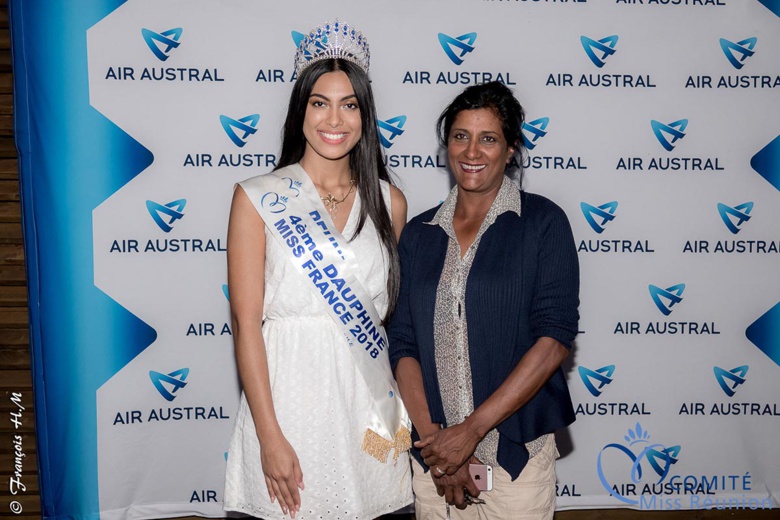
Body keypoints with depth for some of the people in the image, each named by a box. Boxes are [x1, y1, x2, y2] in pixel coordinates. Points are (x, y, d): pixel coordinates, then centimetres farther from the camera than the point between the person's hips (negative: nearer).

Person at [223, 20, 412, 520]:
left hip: (369, 402, 3)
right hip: (288, 399, -2)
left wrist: (409, 413, 7)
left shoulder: (389, 202, 5)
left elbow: (395, 314, 11)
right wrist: (269, 436, -11)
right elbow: (247, 323, -7)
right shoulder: (258, 198, -4)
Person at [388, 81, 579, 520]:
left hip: (517, 452, -2)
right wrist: (432, 437, -10)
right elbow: (404, 345, 2)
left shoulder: (543, 223, -4)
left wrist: (470, 430, -15)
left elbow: (553, 340, -12)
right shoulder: (419, 235, 6)